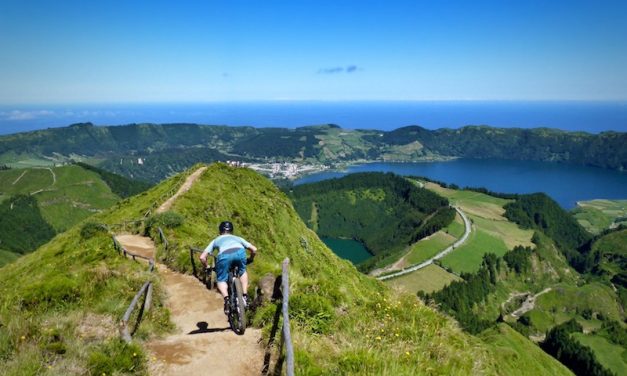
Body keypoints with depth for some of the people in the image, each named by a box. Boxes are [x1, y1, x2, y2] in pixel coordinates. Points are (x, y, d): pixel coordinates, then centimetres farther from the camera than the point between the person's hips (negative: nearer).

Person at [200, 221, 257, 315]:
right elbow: (254, 249, 33)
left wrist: (207, 267, 48)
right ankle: (245, 296, 21)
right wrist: (250, 259, 52)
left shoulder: (216, 240, 38)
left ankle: (226, 298, -8)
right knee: (242, 271, 32)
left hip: (224, 255, -2)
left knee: (221, 280, 18)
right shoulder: (237, 238, 40)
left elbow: (202, 257, 29)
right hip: (240, 251, 2)